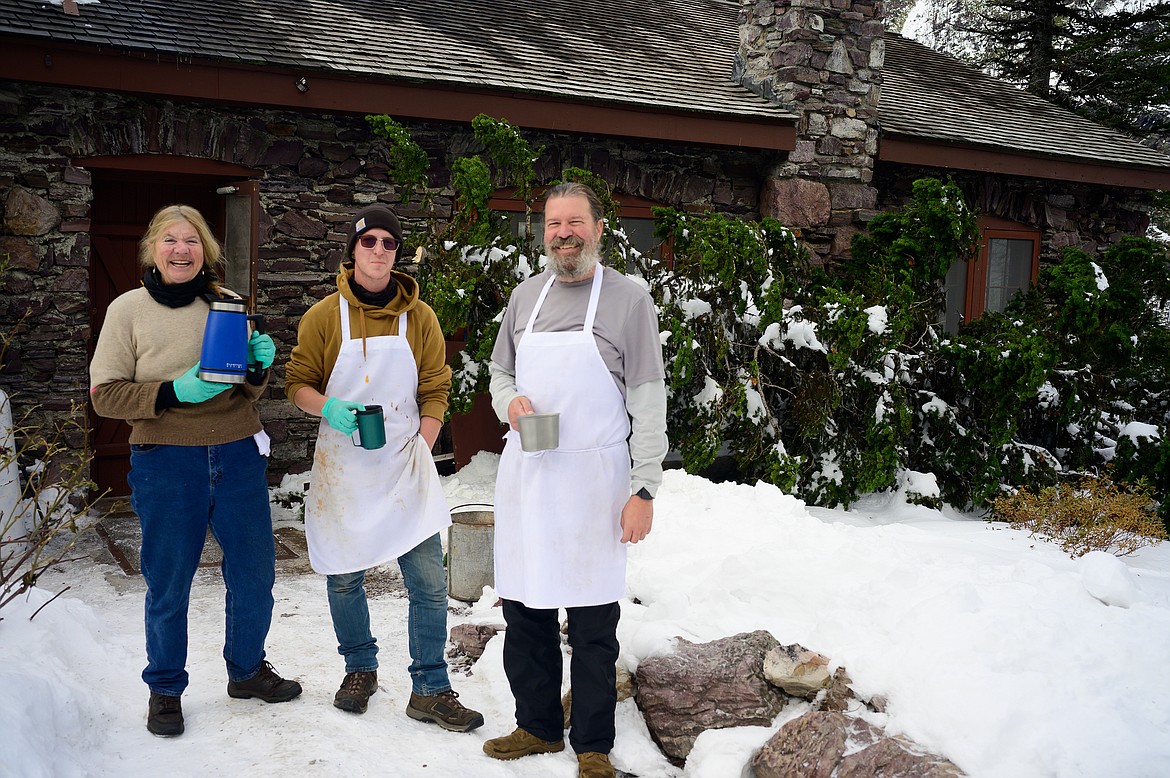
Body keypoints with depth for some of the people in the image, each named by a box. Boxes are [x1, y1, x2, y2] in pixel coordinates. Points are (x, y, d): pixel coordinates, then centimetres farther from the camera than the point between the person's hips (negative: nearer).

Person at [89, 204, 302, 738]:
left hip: (238, 457, 3)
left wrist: (259, 366, -10)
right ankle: (165, 690, 28)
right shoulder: (128, 309, -1)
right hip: (166, 464, -3)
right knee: (168, 585, 7)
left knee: (255, 573, 12)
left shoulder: (228, 304, 7)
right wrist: (174, 392, -18)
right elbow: (105, 394, -4)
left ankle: (247, 670, 35)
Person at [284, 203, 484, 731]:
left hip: (404, 465, 0)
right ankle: (360, 669, 32)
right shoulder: (324, 316, 0)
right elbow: (297, 384, 4)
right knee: (344, 578, 10)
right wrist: (328, 408, -16)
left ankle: (430, 691, 10)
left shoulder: (419, 317, 4)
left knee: (429, 582, -3)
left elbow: (435, 392, 6)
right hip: (342, 466, 0)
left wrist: (421, 449, -5)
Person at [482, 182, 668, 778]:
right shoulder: (525, 296, 11)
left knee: (593, 626, 3)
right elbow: (499, 372, 21)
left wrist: (644, 488, -11)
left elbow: (648, 400, -5)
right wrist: (509, 402, -3)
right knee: (523, 611, 11)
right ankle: (538, 727, 29)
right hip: (524, 474, 5)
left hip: (593, 480, -4)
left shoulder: (628, 299, -3)